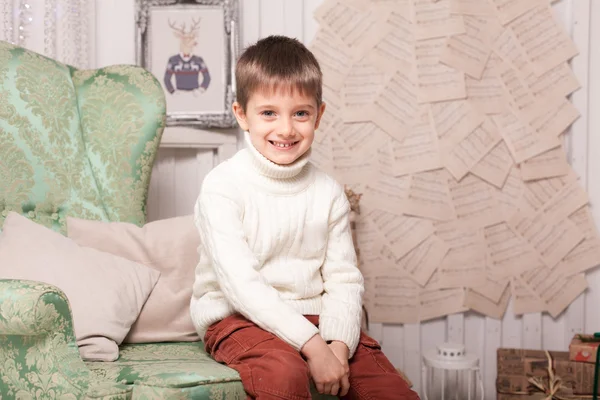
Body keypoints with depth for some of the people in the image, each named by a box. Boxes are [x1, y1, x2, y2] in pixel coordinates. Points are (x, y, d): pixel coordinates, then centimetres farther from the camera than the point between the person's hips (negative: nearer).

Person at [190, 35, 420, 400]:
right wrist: (312, 345, -24)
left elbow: (344, 278, 2)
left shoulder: (328, 192, 5)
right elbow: (240, 282, -19)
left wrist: (338, 344, -17)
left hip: (313, 317, 5)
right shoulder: (223, 186, -11)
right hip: (238, 318, -4)